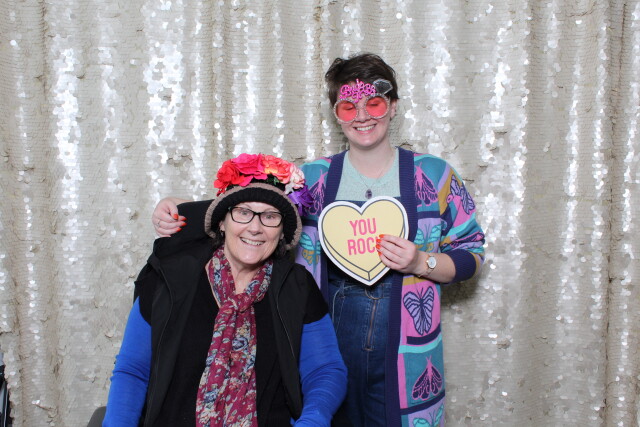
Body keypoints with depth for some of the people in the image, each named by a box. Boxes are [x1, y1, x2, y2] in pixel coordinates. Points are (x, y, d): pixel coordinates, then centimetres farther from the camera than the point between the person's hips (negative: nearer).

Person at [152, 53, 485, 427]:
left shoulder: (435, 175, 0)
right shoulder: (313, 178, 4)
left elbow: (472, 256, 3)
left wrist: (421, 262, -15)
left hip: (406, 354, 0)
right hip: (328, 344, 1)